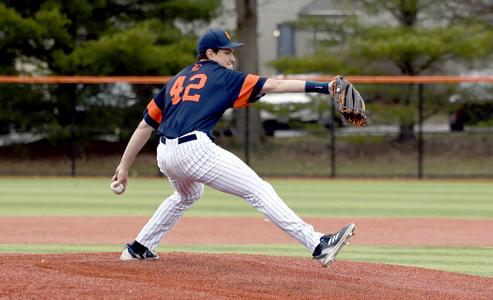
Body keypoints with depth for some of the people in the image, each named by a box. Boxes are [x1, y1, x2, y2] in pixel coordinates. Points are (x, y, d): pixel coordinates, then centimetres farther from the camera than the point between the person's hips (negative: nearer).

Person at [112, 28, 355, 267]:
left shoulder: (177, 80, 25)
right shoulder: (223, 76, 9)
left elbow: (145, 126, 21)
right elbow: (271, 86, -1)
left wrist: (124, 166, 23)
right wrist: (321, 87, -6)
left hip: (165, 156, 7)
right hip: (195, 149, -7)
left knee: (187, 195, 38)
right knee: (258, 190, -9)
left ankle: (138, 248, 38)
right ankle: (317, 245, -20)